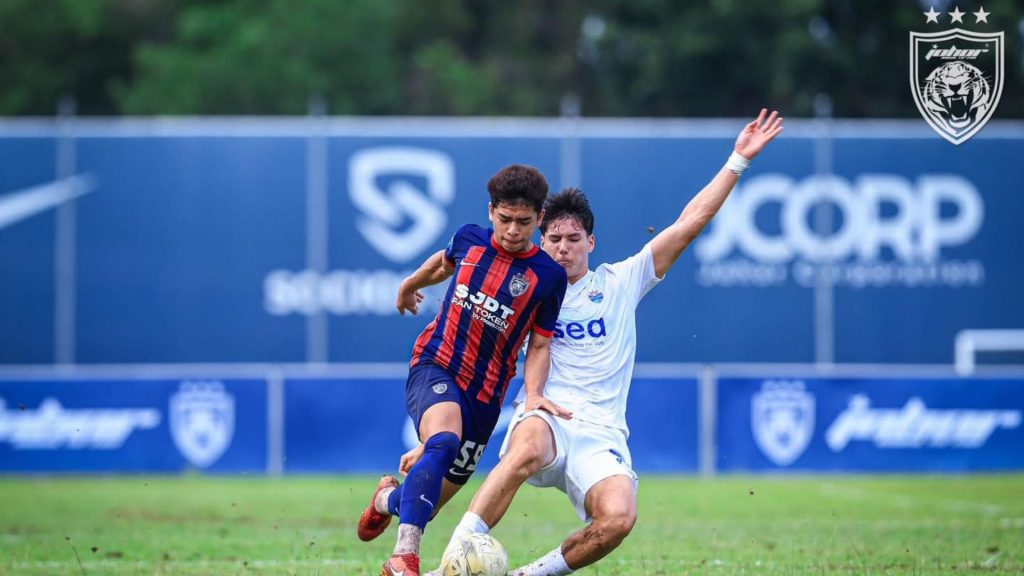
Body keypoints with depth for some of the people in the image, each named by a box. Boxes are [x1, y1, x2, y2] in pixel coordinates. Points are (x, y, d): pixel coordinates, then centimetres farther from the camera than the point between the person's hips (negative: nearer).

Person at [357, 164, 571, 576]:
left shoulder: (548, 275, -4)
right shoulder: (469, 240, 0)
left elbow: (540, 344, 2)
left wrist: (534, 393, -16)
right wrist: (409, 286, 42)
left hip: (485, 393, 2)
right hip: (435, 366, -2)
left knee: (434, 497, 7)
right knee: (444, 441, -35)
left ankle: (388, 498, 47)